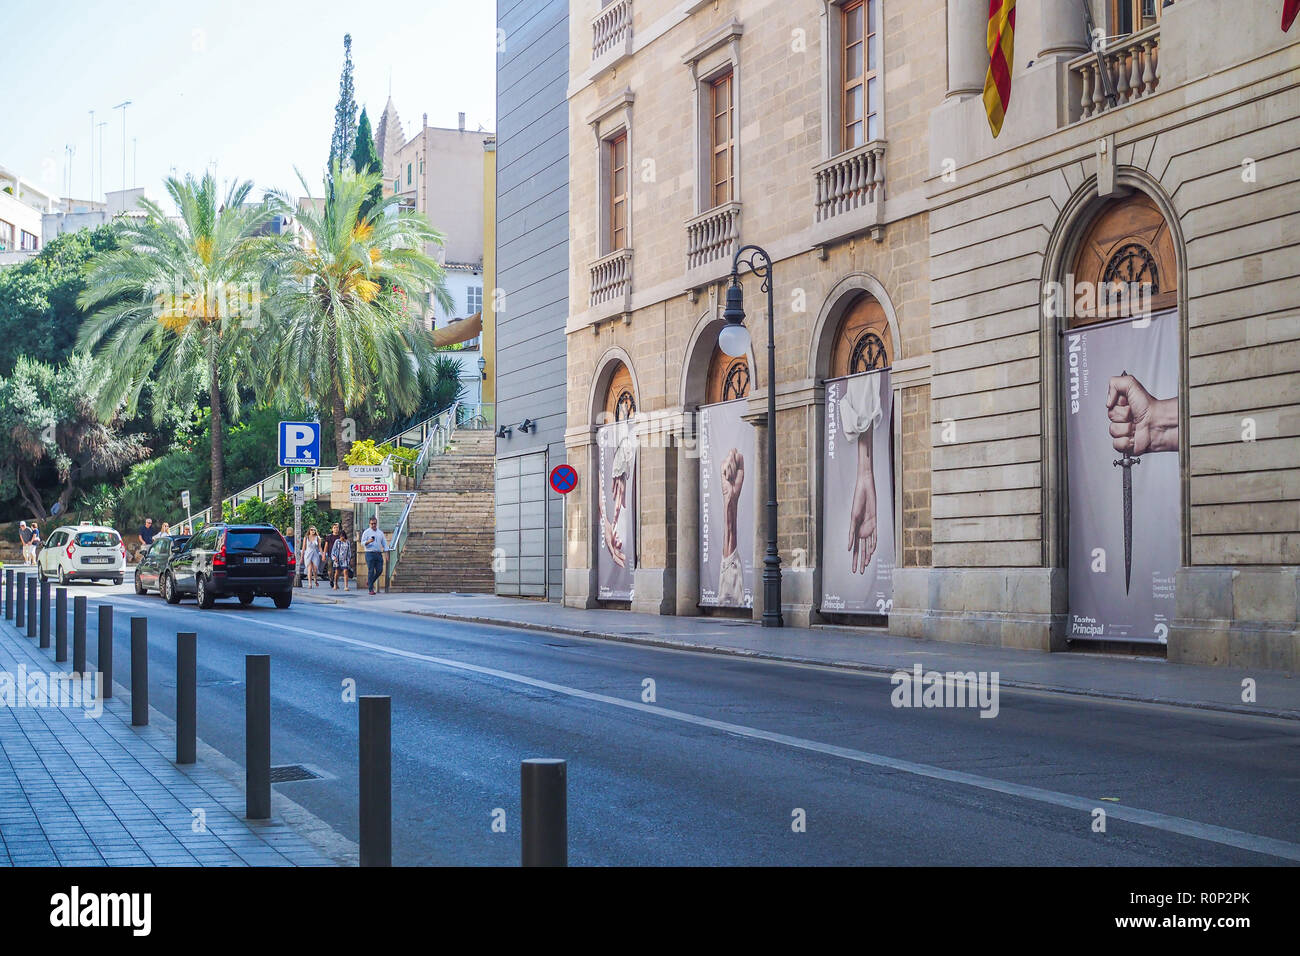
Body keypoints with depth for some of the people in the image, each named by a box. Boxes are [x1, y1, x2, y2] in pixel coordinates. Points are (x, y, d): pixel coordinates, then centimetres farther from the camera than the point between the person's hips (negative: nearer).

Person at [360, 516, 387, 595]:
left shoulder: (380, 532, 17)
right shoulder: (366, 532, 3)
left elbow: (384, 543, 18)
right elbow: (362, 543, -3)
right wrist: (368, 542, -23)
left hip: (379, 554, 4)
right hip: (370, 554, -4)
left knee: (379, 570, -3)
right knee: (371, 571, -7)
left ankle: (369, 582, 20)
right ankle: (371, 589, -5)